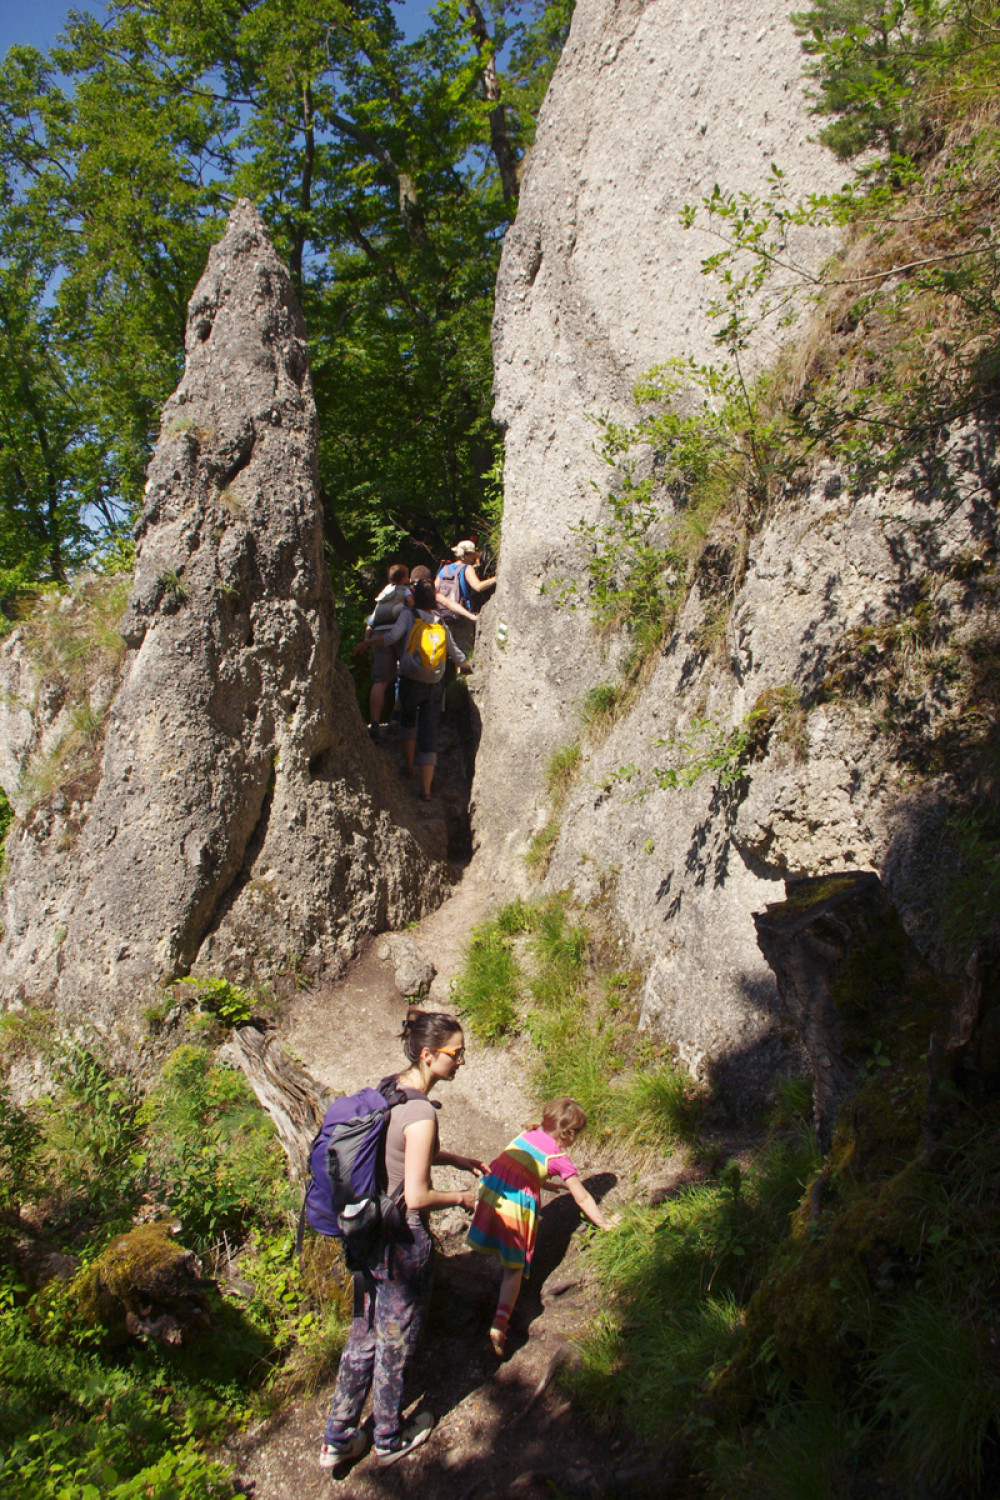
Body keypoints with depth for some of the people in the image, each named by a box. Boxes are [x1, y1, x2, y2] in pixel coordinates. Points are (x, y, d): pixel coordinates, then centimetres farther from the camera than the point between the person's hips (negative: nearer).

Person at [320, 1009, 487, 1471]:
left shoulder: (389, 1089, -1)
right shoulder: (421, 1113, -28)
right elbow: (417, 1197, -25)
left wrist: (457, 1159, 14)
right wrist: (460, 1197, -8)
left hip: (367, 1233, 8)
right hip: (402, 1242, -8)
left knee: (364, 1336, 22)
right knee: (394, 1345, 15)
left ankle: (337, 1440, 36)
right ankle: (390, 1440, 37)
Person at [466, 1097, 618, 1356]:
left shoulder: (527, 1134, 13)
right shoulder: (559, 1158, 0)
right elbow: (582, 1199, 9)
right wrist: (603, 1223, 23)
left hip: (488, 1194, 5)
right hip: (516, 1206, -5)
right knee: (514, 1268, 7)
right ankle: (500, 1323, -4)